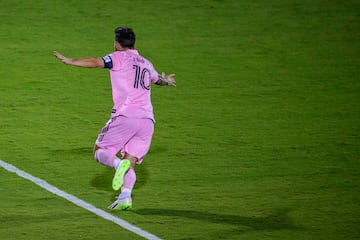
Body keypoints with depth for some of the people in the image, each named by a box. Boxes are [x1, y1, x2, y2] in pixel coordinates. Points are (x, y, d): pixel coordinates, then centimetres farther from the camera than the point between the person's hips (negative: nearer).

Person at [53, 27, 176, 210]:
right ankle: (125, 197, -16)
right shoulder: (146, 64, 24)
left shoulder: (119, 58, 5)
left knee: (100, 151, 7)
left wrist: (70, 61, -14)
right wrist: (166, 80, 69)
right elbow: (157, 79, 46)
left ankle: (119, 164, -25)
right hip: (147, 120, 5)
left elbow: (96, 62, -13)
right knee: (130, 163, 8)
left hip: (125, 116, -5)